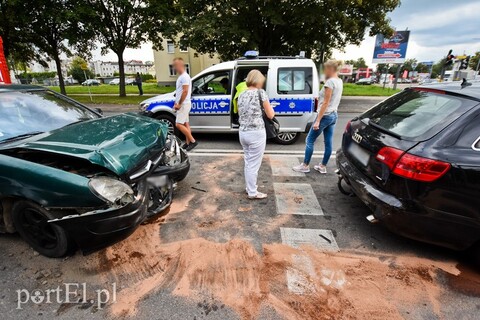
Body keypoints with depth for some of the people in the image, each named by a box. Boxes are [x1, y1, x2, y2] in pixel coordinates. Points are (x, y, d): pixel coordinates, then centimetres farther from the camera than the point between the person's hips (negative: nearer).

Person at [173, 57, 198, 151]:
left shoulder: (185, 76, -16)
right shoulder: (181, 77, 15)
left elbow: (185, 91, -23)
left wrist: (179, 104, -19)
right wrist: (176, 103, 13)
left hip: (184, 104, -10)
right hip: (182, 104, 10)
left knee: (178, 124, -11)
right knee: (185, 124, 11)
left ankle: (193, 141, -6)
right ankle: (188, 142, 17)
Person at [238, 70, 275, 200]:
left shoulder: (241, 95, 11)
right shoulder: (260, 92, -8)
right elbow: (270, 115, -4)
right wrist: (269, 107, 17)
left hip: (243, 132, 7)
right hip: (256, 133, -7)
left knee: (248, 163, 20)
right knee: (254, 164, 4)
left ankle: (249, 188, 33)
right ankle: (253, 193, 16)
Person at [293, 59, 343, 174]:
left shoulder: (330, 82, -17)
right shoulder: (339, 82, 11)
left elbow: (326, 103, -20)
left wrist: (318, 120, -19)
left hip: (326, 115, -9)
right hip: (334, 115, 9)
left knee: (310, 140, 1)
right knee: (328, 142, 11)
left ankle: (305, 166, 8)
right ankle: (323, 166, 20)